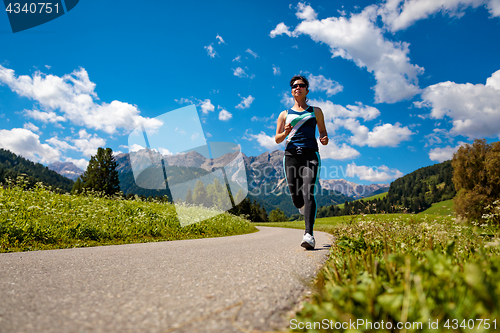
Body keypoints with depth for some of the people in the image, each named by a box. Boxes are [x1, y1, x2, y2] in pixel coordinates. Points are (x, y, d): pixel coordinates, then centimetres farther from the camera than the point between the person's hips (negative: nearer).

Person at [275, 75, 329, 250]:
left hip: (310, 155, -1)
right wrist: (285, 133, -8)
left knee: (308, 192, -20)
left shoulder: (315, 111, 18)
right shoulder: (285, 114, 18)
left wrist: (324, 139, -2)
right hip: (291, 155, 2)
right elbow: (277, 139, 14)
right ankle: (304, 207, 37)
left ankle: (309, 235, -26)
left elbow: (323, 132, 22)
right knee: (295, 197, -1)